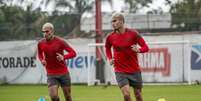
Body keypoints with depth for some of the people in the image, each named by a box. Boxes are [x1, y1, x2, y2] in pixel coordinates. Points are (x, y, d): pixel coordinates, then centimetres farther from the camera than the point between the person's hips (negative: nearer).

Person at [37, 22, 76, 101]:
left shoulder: (60, 41, -11)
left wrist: (63, 57, -28)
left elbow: (73, 53, -9)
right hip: (51, 74, 1)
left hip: (63, 73, -1)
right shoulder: (41, 43, -2)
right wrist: (42, 60, -5)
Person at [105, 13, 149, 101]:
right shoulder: (110, 37, -2)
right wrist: (110, 59, 5)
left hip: (135, 70, 0)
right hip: (120, 71, 0)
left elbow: (145, 47, -4)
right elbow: (107, 48, 20)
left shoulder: (133, 34, -9)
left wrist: (138, 50, -25)